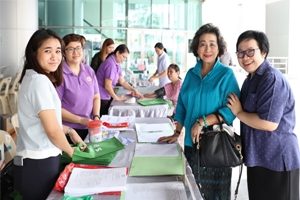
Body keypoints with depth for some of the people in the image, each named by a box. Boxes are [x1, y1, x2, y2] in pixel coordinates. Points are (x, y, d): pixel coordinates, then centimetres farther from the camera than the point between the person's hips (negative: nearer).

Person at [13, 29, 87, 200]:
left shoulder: (34, 78, 11)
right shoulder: (39, 80, -19)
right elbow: (52, 130, -19)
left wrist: (70, 131, 12)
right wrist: (70, 150, -3)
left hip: (40, 159, 9)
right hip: (39, 163, -9)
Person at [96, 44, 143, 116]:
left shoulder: (117, 64, 7)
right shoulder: (111, 64, -22)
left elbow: (122, 82, 15)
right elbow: (107, 86, -21)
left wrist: (134, 90, 5)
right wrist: (117, 98, -7)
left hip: (106, 97, 9)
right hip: (102, 99, -9)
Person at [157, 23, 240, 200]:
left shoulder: (226, 74, -7)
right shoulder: (191, 74, 8)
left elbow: (231, 109, -15)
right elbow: (182, 106, 13)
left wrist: (203, 121, -22)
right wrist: (176, 134, 8)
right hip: (192, 143, 5)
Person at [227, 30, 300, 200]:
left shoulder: (272, 78, -20)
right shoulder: (251, 79, 12)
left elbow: (269, 123, -27)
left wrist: (238, 113, -15)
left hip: (277, 160, -9)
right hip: (258, 157, 9)